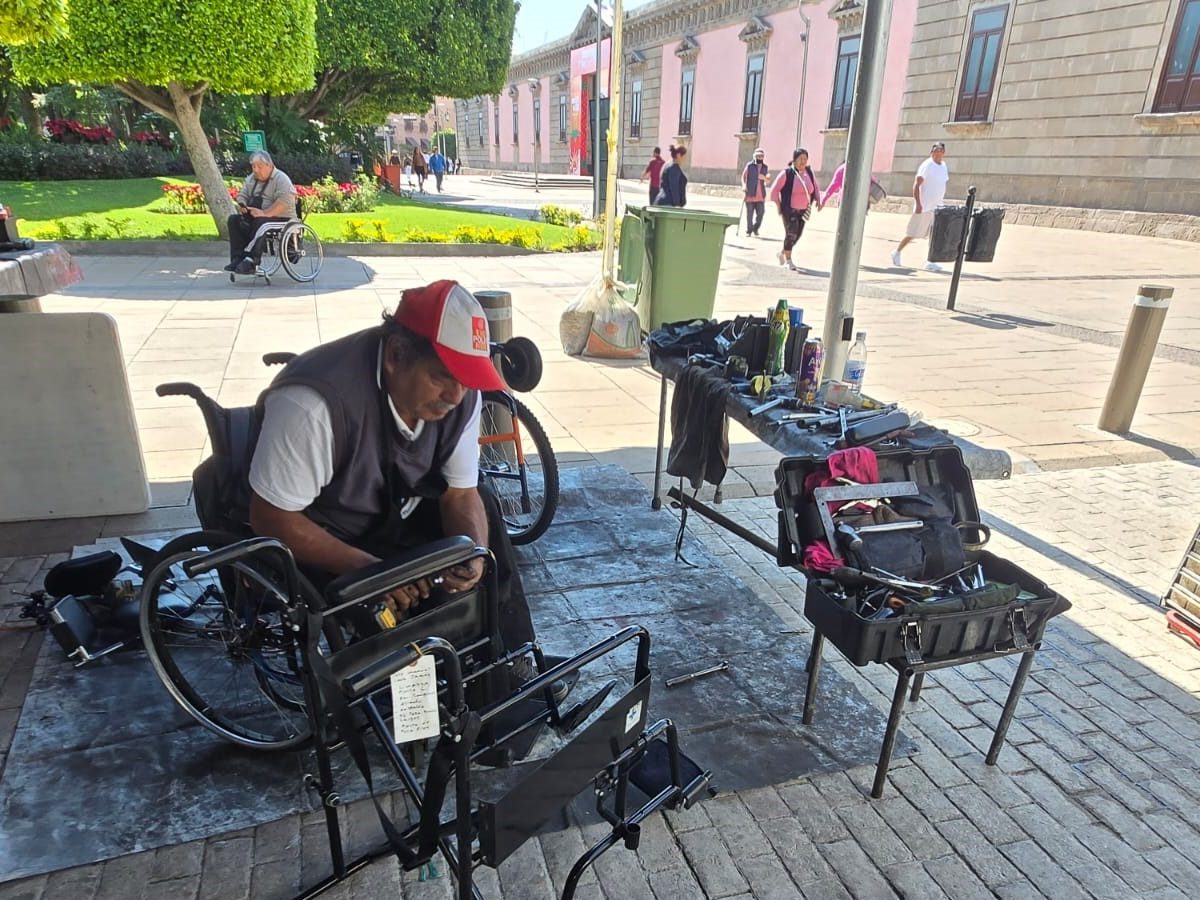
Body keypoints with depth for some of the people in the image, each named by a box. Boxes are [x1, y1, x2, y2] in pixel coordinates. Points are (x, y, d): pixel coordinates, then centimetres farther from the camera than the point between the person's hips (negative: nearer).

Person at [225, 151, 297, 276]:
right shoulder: (251, 179, 16)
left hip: (281, 219, -8)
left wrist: (265, 213, -32)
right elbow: (242, 195, 21)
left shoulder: (281, 179, -10)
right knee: (234, 219, -13)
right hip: (254, 216, 8)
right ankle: (238, 258, -19)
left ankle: (251, 261, -36)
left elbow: (284, 201, -23)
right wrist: (242, 206, -3)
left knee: (260, 222, -36)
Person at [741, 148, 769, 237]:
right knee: (750, 213, 2)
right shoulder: (749, 165, 2)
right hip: (750, 194, -3)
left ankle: (756, 229, 16)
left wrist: (764, 178, -2)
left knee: (760, 213, -3)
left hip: (761, 195, 3)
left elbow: (767, 181, 21)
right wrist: (744, 185, -16)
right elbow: (743, 176, 1)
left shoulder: (765, 167, 14)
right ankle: (749, 230, 14)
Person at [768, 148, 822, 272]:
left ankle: (782, 253, 35)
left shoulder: (809, 173, 4)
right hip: (789, 209, -6)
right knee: (791, 233, -15)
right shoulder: (787, 173, -12)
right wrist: (778, 206, -10)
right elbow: (775, 189, -8)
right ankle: (788, 261, -2)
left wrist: (818, 200, 1)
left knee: (797, 234, 11)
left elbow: (816, 187, 17)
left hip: (803, 210, 6)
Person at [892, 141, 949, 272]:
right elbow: (916, 185, -14)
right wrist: (918, 203, -22)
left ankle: (931, 262, 1)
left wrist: (940, 201, 17)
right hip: (924, 207, -7)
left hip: (937, 207, 7)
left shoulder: (943, 166, 13)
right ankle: (897, 252, 20)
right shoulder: (927, 166, -10)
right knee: (913, 234, 1)